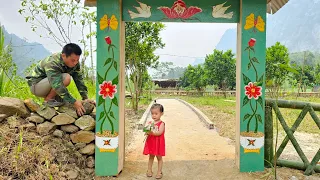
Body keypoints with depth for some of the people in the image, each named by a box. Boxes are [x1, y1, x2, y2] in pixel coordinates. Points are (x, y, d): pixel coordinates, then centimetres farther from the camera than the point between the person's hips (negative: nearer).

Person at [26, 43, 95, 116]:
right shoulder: (52, 63, -31)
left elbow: (79, 80, -10)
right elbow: (57, 85, -39)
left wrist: (85, 98, -20)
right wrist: (74, 102, -43)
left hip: (46, 87, 8)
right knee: (66, 78, -27)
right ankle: (48, 100, -13)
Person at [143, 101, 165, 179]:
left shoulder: (161, 123, -11)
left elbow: (160, 132, -23)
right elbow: (147, 131, 3)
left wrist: (152, 132, -33)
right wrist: (147, 132, -20)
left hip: (158, 143, -4)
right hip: (151, 142, 4)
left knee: (159, 157, 9)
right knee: (151, 157, 16)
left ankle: (159, 172, 20)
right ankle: (149, 170, 29)